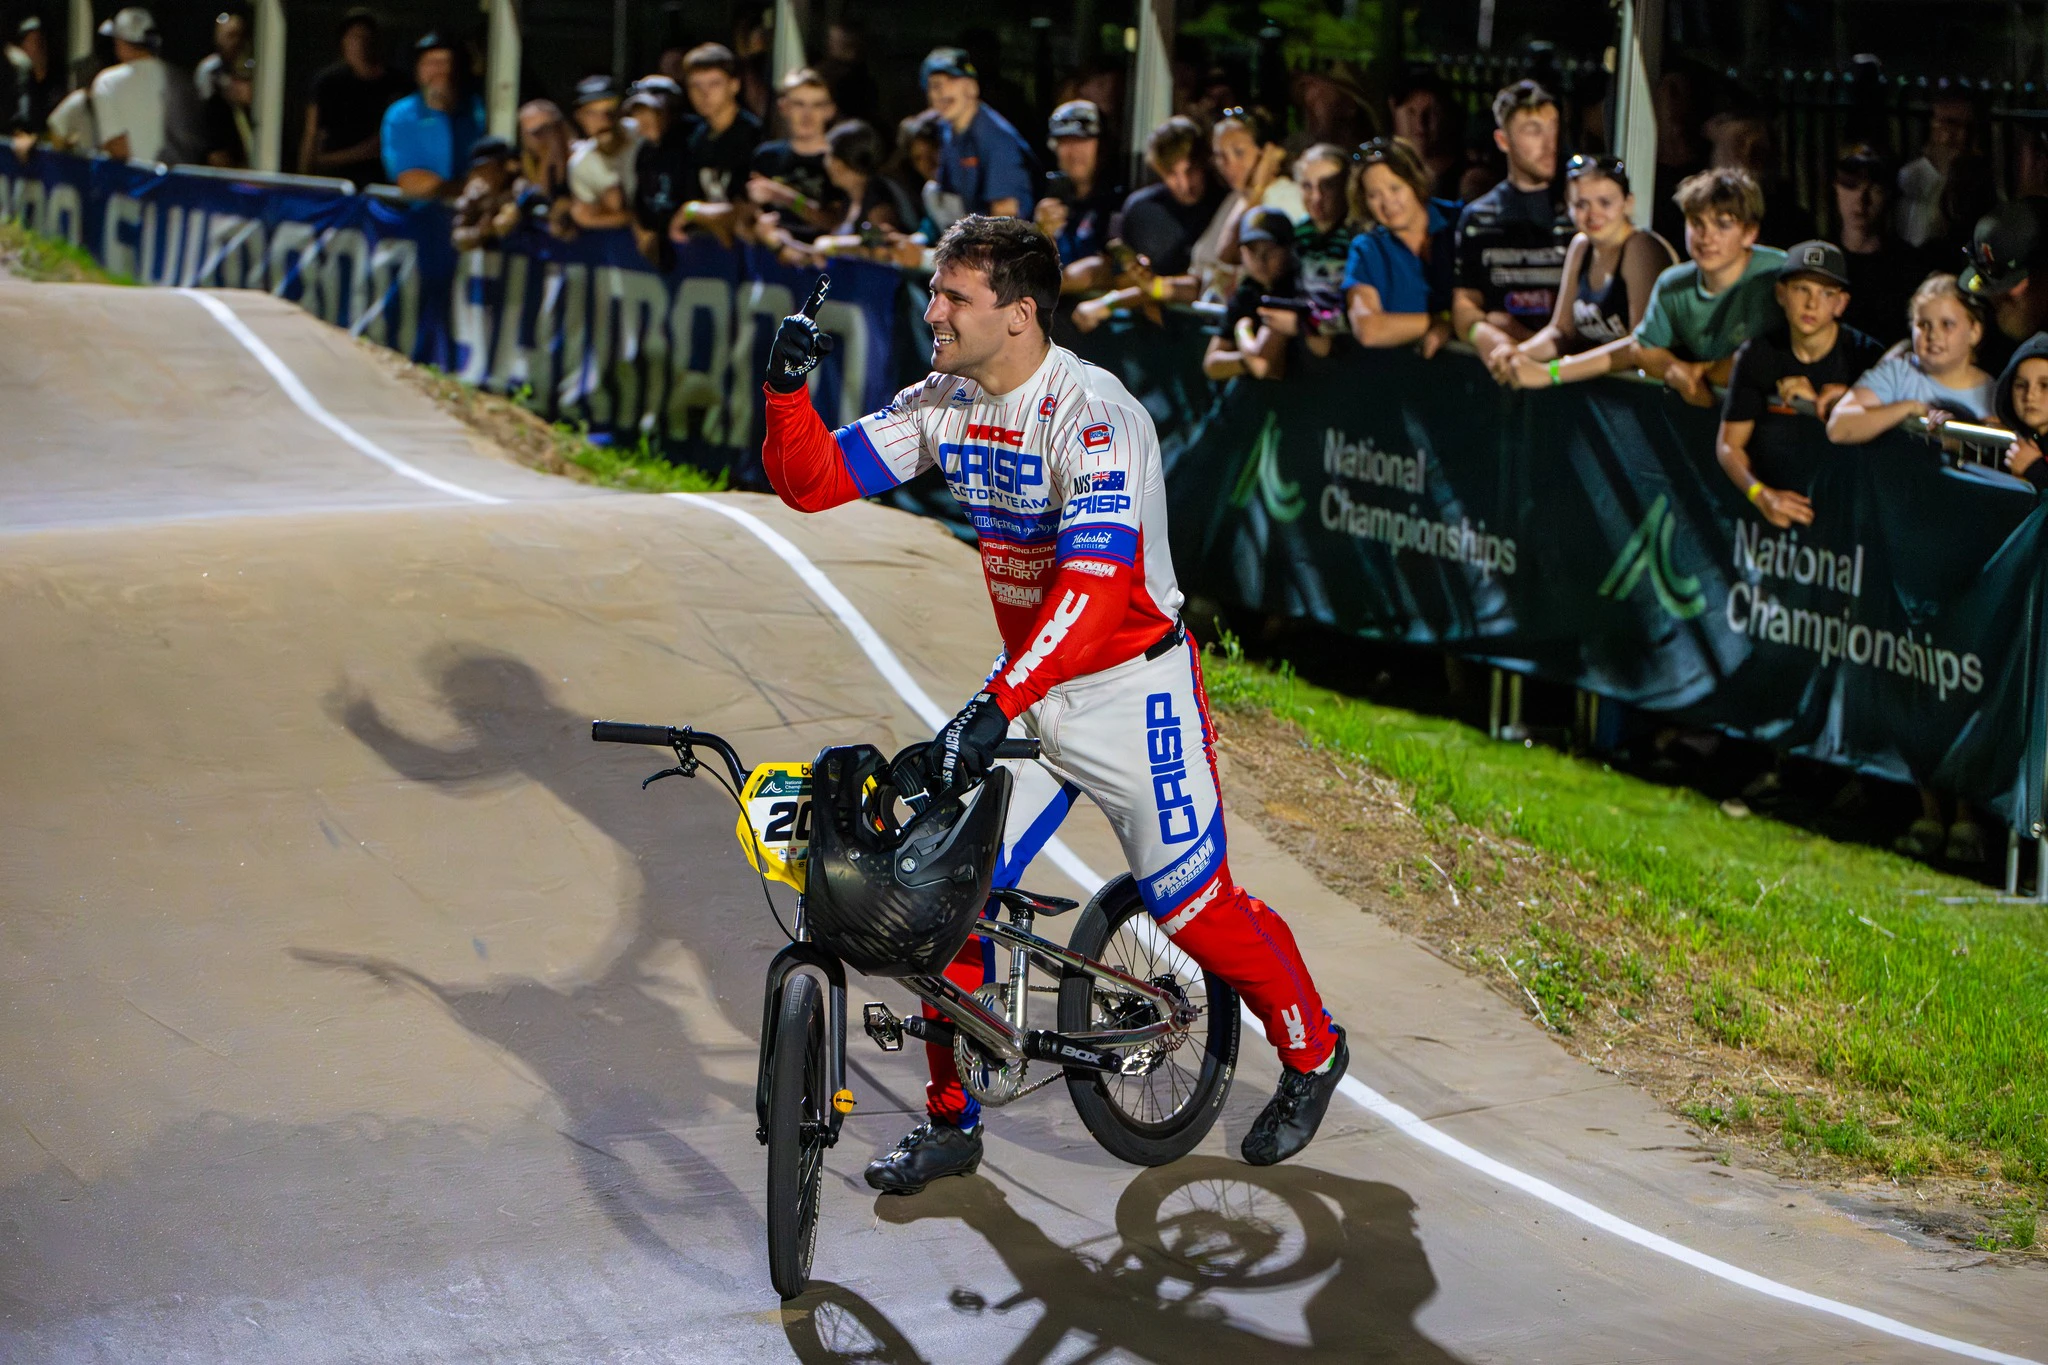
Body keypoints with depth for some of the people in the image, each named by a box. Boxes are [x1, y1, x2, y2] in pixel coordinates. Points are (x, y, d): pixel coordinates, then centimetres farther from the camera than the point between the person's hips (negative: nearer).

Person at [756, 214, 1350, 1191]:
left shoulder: (1095, 417, -26)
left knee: (1193, 906, 2)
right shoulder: (944, 404, -3)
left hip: (1132, 688, -6)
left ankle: (1312, 1054, 29)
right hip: (1026, 681, 6)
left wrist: (994, 706, -46)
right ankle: (950, 1121, 13)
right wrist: (787, 388, -21)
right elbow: (812, 481, -1)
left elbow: (1096, 584, -37)